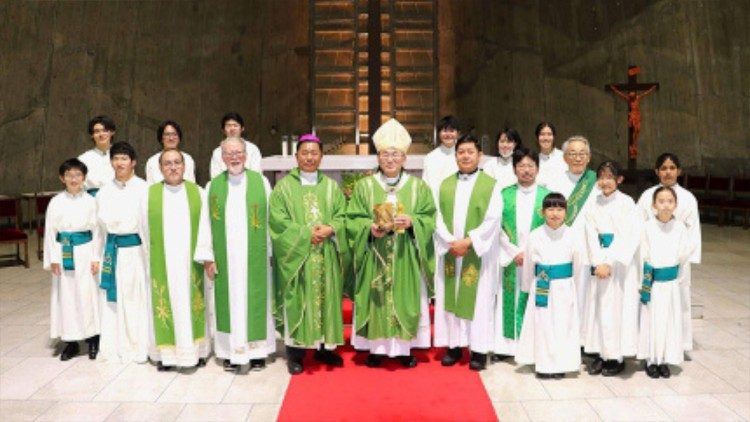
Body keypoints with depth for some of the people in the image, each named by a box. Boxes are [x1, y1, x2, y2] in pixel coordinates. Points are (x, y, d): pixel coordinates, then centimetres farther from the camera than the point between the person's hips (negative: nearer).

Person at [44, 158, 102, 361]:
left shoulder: (90, 201, -1)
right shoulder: (56, 201, 1)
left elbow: (97, 231, 0)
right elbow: (50, 231, 2)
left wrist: (96, 257, -4)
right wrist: (53, 258, -3)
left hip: (84, 252, -2)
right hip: (64, 253, 2)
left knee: (87, 295, -1)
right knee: (66, 296, 5)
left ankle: (92, 339, 12)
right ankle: (71, 342, 15)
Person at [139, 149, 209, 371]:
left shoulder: (198, 193, 1)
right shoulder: (150, 195, 1)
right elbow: (145, 230, 6)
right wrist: (154, 258, 6)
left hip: (190, 262, 0)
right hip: (162, 263, 0)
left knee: (191, 303, 6)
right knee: (166, 304, 4)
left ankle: (195, 350, 16)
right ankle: (166, 353, 12)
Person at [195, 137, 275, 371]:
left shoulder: (261, 182, 1)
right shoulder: (213, 186, 4)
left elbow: (270, 219, 0)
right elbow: (205, 223, 3)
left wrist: (272, 252, -4)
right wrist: (207, 257, -3)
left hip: (255, 257, -1)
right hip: (225, 258, 1)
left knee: (256, 301, 6)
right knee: (229, 302, 6)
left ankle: (257, 351, 17)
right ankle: (232, 351, 17)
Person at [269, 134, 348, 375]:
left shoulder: (331, 186, 12)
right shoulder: (284, 186, 2)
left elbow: (342, 216, 6)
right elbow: (278, 220, -7)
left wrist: (329, 230, -15)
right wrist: (306, 233, -16)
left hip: (326, 256, 3)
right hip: (296, 254, -3)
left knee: (326, 298, 7)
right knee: (297, 302, -1)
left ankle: (325, 348, 19)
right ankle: (295, 353, 8)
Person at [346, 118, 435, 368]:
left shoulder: (419, 187, 5)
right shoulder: (364, 186, 4)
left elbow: (430, 220, 1)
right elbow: (352, 220, 0)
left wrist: (411, 222, -18)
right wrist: (370, 228, -18)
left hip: (406, 260, 1)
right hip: (374, 260, 0)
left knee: (406, 298, 4)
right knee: (376, 299, 2)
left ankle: (405, 347, 18)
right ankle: (376, 347, 16)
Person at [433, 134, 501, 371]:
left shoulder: (490, 185, -1)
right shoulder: (445, 185, 10)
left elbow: (492, 220, -9)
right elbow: (438, 218, 2)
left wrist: (468, 241, -16)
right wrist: (450, 242, -12)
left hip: (478, 254, -3)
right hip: (449, 252, 3)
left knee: (478, 299, 1)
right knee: (449, 298, 6)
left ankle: (478, 348, 10)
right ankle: (453, 345, 16)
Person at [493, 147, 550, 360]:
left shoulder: (546, 195, 2)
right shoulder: (505, 195, 4)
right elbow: (499, 227, 0)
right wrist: (514, 251, -9)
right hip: (510, 258, 1)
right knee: (508, 300, 4)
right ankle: (505, 346, 12)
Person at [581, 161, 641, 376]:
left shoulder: (626, 203, -5)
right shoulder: (594, 204, 5)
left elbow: (629, 237, -11)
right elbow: (592, 236, 1)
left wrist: (609, 262, -15)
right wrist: (598, 263, -10)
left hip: (621, 263, -4)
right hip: (599, 262, 4)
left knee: (619, 306, -1)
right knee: (599, 306, 5)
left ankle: (617, 356, 8)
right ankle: (601, 353, 14)